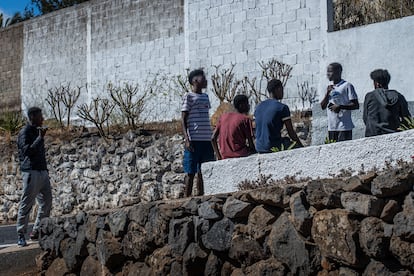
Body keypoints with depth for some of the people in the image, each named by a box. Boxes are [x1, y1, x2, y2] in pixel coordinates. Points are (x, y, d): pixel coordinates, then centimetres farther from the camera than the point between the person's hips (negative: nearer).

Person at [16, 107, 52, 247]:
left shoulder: (38, 131, 18)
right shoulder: (24, 133, -8)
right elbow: (27, 150, -21)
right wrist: (40, 138, -20)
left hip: (42, 171, 8)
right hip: (31, 172, -8)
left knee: (47, 202, 6)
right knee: (26, 204, -5)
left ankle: (37, 231, 13)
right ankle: (21, 235, 0)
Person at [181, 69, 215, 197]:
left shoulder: (205, 96, 19)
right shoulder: (188, 96, -2)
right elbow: (183, 120, -6)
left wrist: (211, 139, 19)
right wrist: (187, 139, -15)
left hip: (206, 140, 6)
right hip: (193, 140, -6)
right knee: (190, 172, -3)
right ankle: (187, 198, 1)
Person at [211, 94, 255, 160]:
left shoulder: (223, 116, 11)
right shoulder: (246, 119, -4)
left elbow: (213, 139, 7)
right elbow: (251, 145, -7)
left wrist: (218, 156, 12)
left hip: (224, 156, 6)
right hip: (240, 155, -6)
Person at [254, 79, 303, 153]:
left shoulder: (258, 107, 9)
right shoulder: (282, 108, -11)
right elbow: (291, 132, -10)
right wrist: (301, 146, 3)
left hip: (259, 148, 7)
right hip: (274, 148, -7)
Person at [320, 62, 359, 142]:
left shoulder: (347, 86, -4)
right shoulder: (330, 88, 18)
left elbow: (356, 105, -8)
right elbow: (323, 106, 13)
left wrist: (340, 107, -21)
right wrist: (327, 93, -3)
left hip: (344, 127, -7)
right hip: (331, 127, 7)